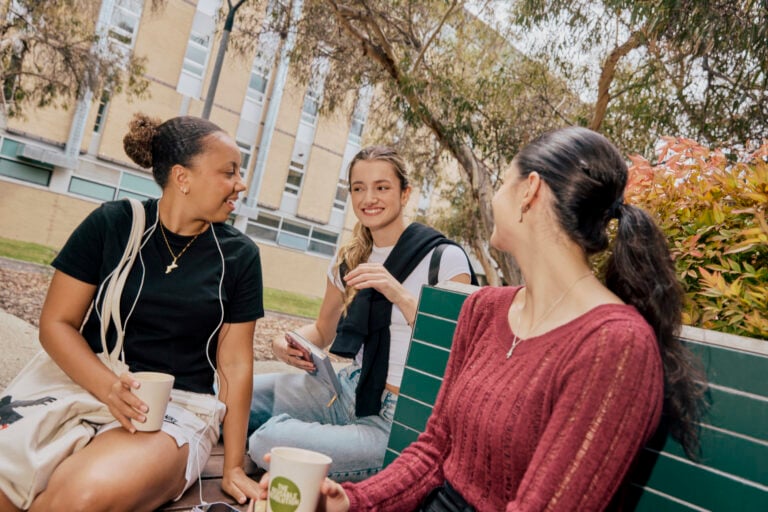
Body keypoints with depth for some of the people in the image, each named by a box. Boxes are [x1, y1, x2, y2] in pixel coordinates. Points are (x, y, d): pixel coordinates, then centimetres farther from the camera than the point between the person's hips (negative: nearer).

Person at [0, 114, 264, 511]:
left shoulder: (239, 256, 0)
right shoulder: (111, 225, 0)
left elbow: (235, 364, 1)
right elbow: (56, 323, -1)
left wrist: (233, 468, -1)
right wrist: (109, 387, -19)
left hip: (180, 410, -1)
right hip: (87, 391, 1)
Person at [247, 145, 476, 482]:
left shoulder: (445, 259, -12)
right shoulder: (348, 260, 7)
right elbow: (323, 330, 19)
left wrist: (401, 296, -28)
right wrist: (288, 342, -4)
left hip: (398, 418, -6)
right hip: (350, 390, 6)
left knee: (273, 442, -25)